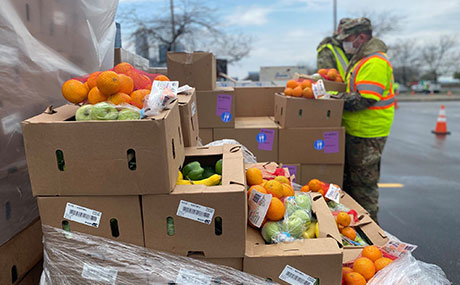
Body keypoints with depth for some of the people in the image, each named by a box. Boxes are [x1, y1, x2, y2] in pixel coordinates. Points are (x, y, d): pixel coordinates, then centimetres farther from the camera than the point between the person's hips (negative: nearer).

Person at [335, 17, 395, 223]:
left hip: (367, 133, -11)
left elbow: (364, 98, -27)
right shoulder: (362, 58, 16)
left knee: (363, 182, 1)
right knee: (349, 177, 19)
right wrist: (334, 95, 8)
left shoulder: (375, 62, -19)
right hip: (355, 130, 11)